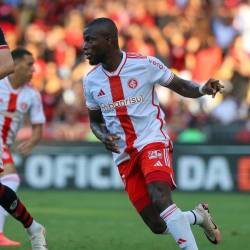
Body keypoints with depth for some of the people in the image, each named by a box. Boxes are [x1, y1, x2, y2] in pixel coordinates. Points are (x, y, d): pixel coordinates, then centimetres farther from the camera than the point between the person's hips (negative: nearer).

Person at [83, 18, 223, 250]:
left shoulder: (144, 64, -8)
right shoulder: (91, 81, 4)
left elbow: (181, 86, 2)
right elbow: (95, 121, 18)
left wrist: (203, 88, -20)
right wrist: (104, 137, -5)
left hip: (152, 142, -4)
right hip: (124, 155, 4)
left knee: (160, 199, -31)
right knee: (159, 226, -1)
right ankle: (197, 215, 29)